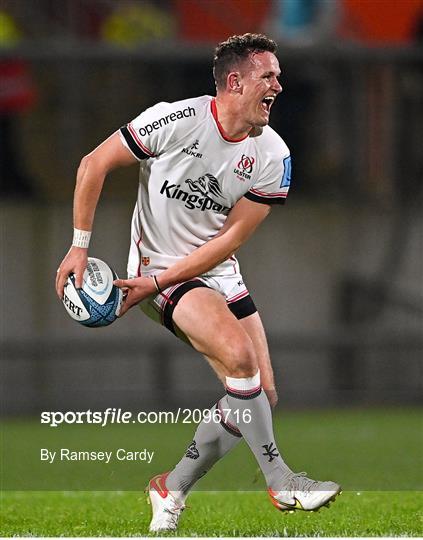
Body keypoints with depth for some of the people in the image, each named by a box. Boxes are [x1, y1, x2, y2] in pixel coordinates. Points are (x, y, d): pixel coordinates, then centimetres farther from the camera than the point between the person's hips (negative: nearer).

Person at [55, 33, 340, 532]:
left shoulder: (272, 157, -7)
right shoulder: (176, 121, -18)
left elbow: (231, 237, -8)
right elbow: (94, 164, -8)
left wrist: (155, 283, -15)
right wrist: (79, 247, -9)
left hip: (216, 271, 6)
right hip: (157, 262, -6)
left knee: (261, 394, -1)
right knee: (238, 354, -27)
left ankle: (172, 489, 15)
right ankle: (280, 481, -17)